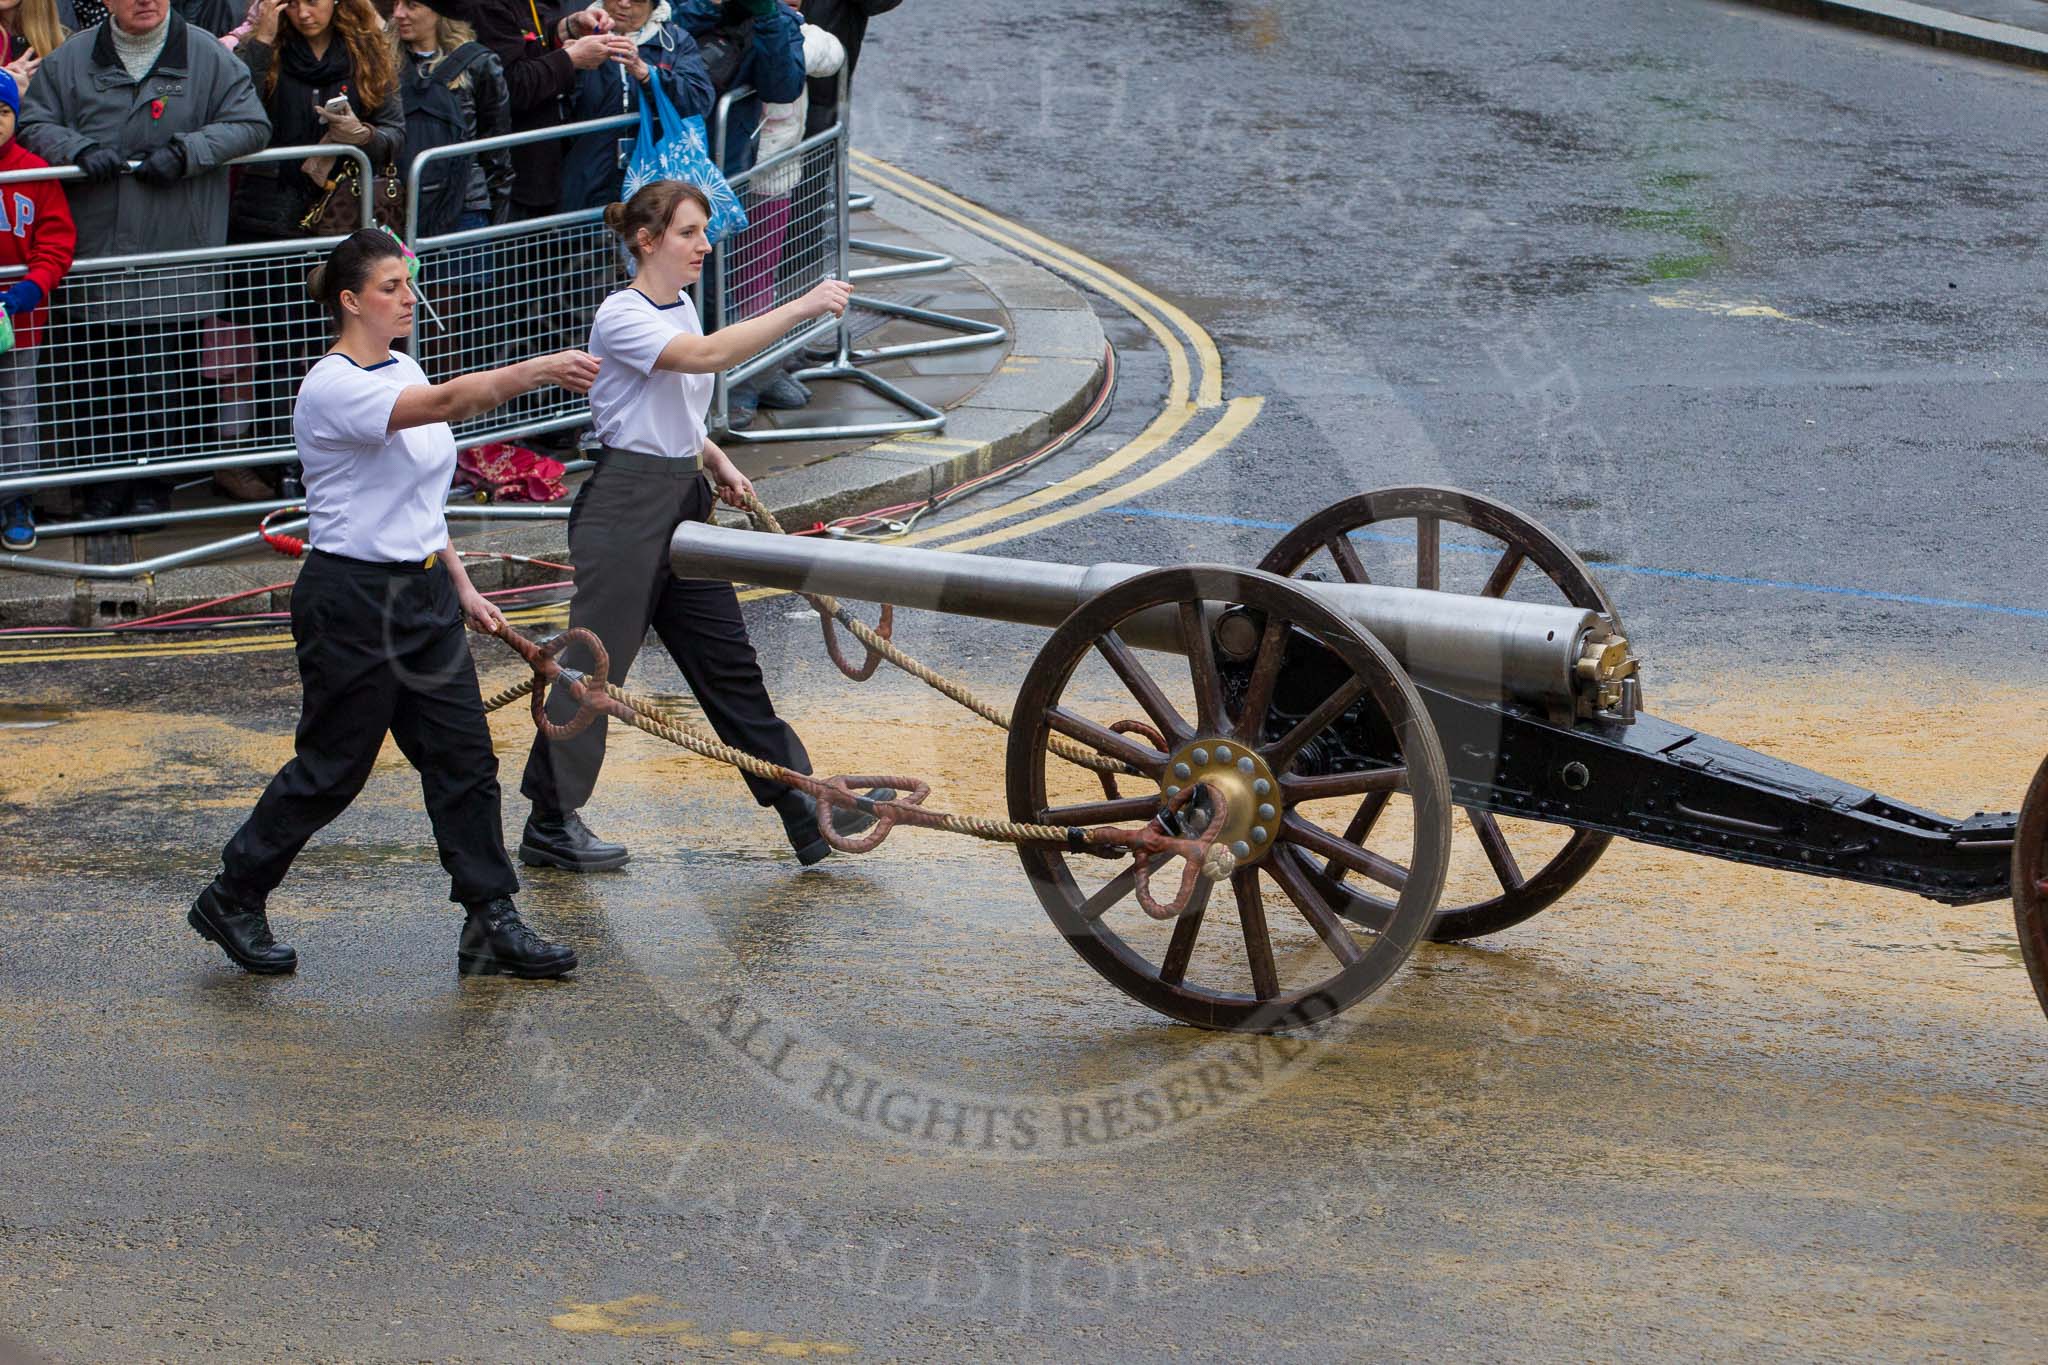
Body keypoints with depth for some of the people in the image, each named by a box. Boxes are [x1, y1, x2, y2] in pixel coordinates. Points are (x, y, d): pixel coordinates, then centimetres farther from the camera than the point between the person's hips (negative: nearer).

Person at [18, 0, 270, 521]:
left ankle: (153, 481, 13)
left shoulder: (208, 58, 1)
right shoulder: (70, 61, 6)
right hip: (93, 257, 2)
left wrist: (186, 151, -15)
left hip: (175, 262, -2)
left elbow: (250, 125, -2)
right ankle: (104, 479, 18)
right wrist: (80, 150, -13)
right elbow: (34, 124, 6)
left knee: (168, 376, -2)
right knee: (95, 377, 5)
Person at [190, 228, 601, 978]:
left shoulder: (403, 369, 10)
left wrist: (461, 587, 16)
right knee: (333, 768, 2)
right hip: (351, 600, -8)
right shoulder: (333, 388, -19)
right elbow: (446, 402, -36)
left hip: (421, 593, 8)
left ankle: (491, 924, 8)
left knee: (464, 758, 4)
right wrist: (537, 370, -47)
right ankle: (232, 901, 19)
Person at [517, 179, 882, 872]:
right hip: (625, 504, -9)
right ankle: (549, 825, 7)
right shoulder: (622, 317, -15)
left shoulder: (680, 308, 13)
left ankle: (801, 806, 9)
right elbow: (705, 355, -31)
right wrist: (801, 307, -32)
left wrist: (716, 462, 10)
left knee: (727, 659, 9)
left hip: (682, 502, 9)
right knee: (596, 660, -3)